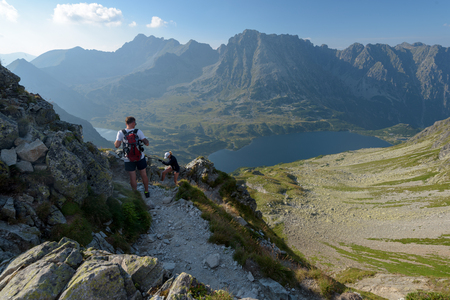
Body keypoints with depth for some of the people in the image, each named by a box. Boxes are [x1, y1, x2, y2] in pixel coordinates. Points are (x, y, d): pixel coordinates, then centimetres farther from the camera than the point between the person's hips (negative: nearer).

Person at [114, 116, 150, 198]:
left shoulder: (121, 133, -9)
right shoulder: (138, 131, -11)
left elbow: (116, 145, -11)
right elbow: (146, 143, -11)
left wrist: (117, 141, 11)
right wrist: (144, 139, 10)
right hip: (140, 157, 0)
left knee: (132, 178, 11)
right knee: (144, 175, 16)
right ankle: (146, 192, 31)